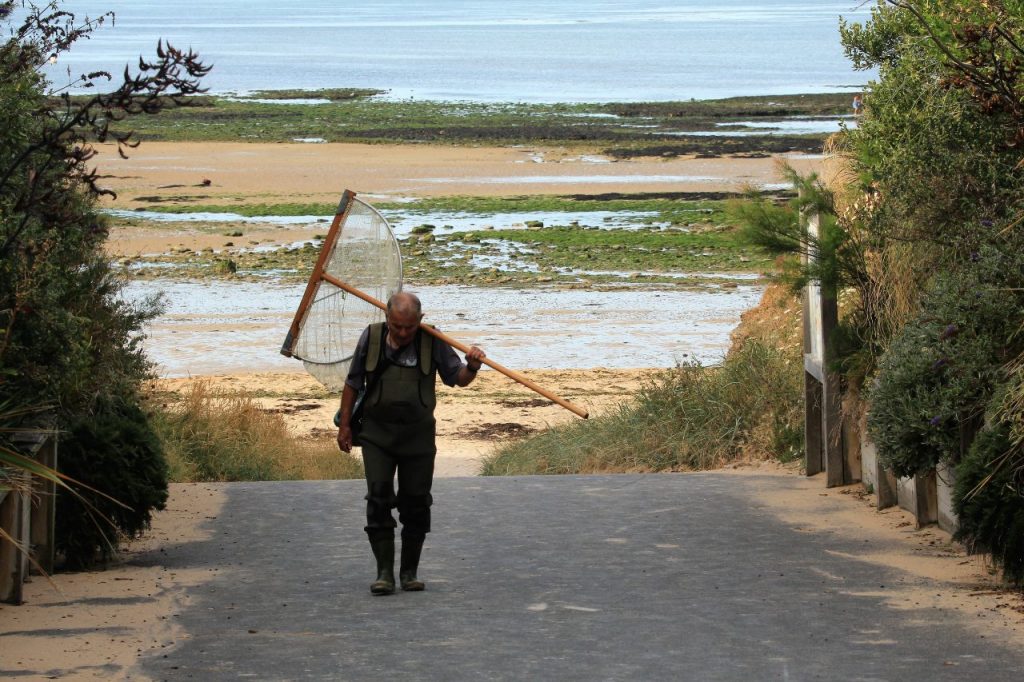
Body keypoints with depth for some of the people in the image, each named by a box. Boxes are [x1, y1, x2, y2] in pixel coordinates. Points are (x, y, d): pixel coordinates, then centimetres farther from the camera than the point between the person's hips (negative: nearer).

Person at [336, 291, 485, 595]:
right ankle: (384, 571, -4)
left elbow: (458, 379, 1)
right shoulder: (371, 337, -5)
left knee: (416, 502, 4)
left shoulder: (432, 341, -6)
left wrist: (471, 367, -21)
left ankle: (410, 571, 15)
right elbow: (353, 383, 6)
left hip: (418, 436, 1)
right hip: (377, 434, 0)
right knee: (379, 499, -8)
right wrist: (344, 425, 5)